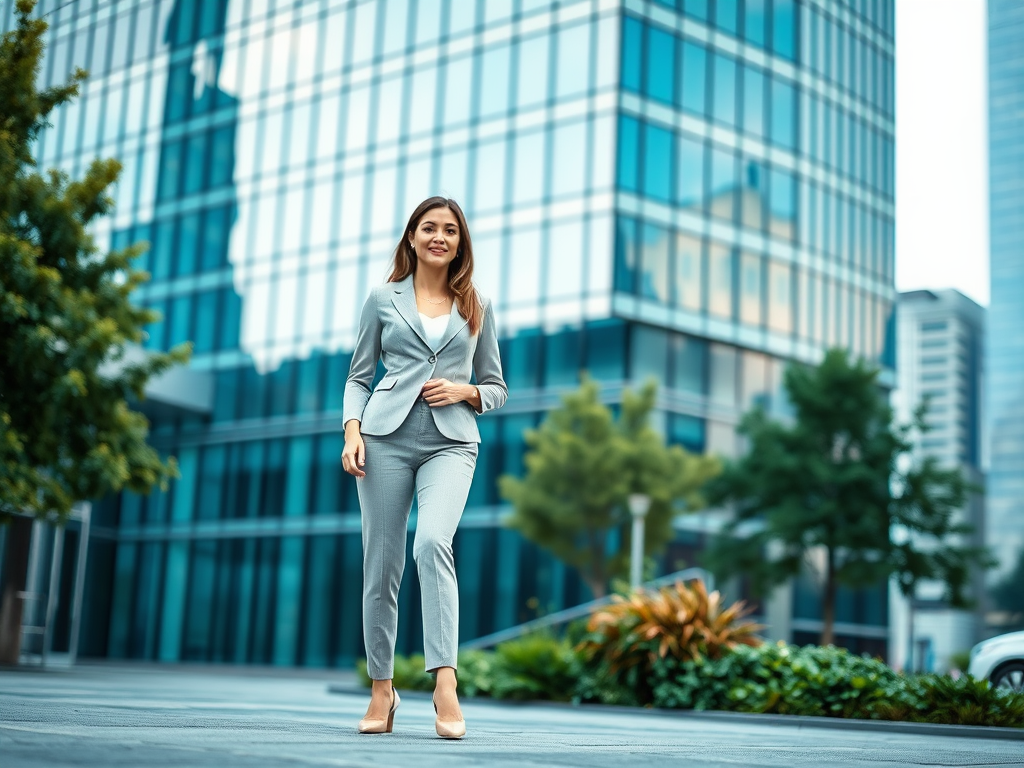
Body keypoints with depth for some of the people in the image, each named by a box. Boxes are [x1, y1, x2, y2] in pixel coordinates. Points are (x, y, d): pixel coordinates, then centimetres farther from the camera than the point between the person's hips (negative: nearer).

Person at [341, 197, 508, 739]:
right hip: (387, 436, 1)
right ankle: (381, 689, 14)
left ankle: (445, 684, -27)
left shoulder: (477, 307, 14)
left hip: (451, 443, -1)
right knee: (381, 564, 0)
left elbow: (496, 388, 17)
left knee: (432, 542, -26)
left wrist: (465, 392, -4)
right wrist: (352, 431, -4)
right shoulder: (383, 299, 12)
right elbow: (358, 377, 12)